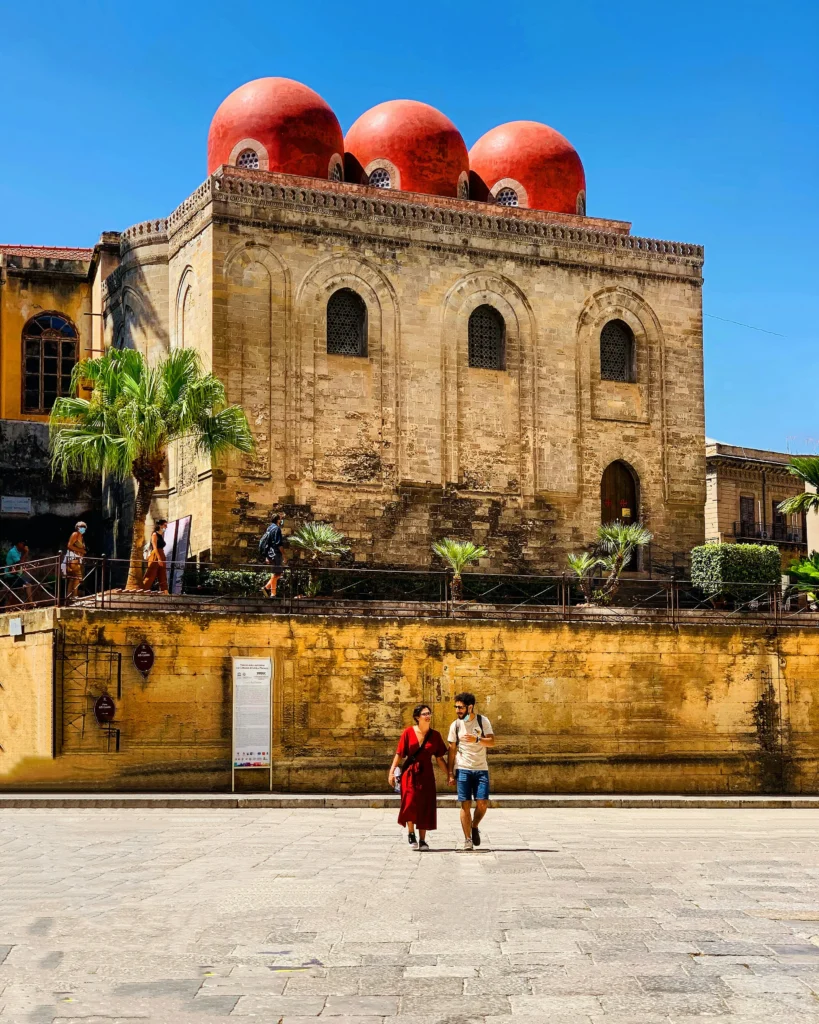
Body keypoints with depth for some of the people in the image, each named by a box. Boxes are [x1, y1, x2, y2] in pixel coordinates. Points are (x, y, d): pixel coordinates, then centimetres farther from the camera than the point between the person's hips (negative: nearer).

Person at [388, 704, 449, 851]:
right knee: (411, 803, -15)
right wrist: (392, 771, -7)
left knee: (425, 806, 2)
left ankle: (422, 840, 13)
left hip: (426, 774, 3)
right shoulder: (408, 733, -1)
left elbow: (439, 758, 10)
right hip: (410, 773, -2)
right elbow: (399, 754, 0)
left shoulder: (435, 735, 6)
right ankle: (411, 833, 9)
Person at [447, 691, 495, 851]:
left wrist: (476, 739, -25)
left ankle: (474, 827, 21)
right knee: (465, 804, -4)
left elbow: (492, 742, -7)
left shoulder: (483, 721, 0)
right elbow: (452, 750, 6)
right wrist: (450, 773, 3)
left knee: (483, 802, -7)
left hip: (481, 768, 0)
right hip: (463, 769, 0)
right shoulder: (455, 725, 3)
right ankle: (467, 839, 3)